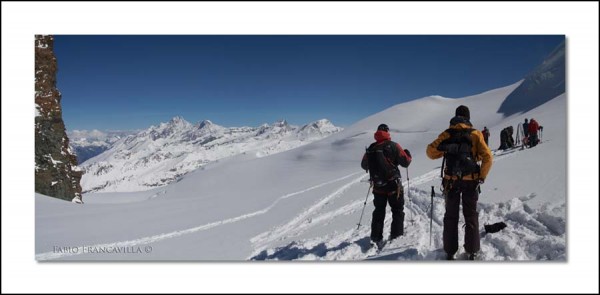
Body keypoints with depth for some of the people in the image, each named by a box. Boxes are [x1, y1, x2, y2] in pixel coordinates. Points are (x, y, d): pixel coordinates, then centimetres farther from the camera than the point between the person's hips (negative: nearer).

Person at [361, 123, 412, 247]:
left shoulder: (371, 148, 1)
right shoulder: (393, 146, -11)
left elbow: (364, 165, 13)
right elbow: (405, 162, -8)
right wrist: (408, 155, 14)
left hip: (378, 187, 4)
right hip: (393, 186, -4)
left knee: (378, 212, 15)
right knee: (397, 211, 11)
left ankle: (376, 239, 16)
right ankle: (396, 236, 9)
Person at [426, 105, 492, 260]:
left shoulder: (447, 134, -1)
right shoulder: (475, 134, -2)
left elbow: (431, 152, -9)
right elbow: (487, 157, -7)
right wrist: (482, 177, 3)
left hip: (451, 181, 0)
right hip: (471, 181, 0)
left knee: (451, 216, 13)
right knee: (471, 216, 14)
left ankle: (450, 252, 16)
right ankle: (472, 251, 17)